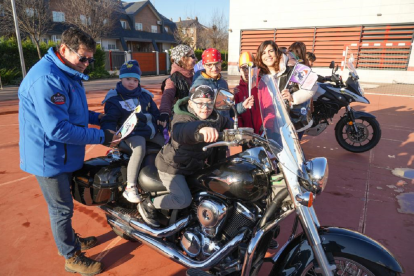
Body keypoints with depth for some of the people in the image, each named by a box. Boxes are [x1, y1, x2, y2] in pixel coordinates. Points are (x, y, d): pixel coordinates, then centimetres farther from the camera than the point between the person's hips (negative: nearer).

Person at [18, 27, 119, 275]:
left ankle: (70, 239, 44)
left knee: (64, 205, 24)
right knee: (62, 208, 6)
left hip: (65, 154, 9)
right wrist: (101, 137, -27)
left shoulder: (68, 73, 7)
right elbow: (58, 129, -30)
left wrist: (97, 117, 4)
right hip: (50, 158, -9)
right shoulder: (47, 78, -27)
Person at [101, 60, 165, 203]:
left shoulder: (144, 95, 15)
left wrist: (160, 119, 6)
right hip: (133, 133, -6)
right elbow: (109, 120, -8)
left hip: (151, 131, 7)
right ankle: (130, 188, -26)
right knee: (139, 150, -36)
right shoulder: (114, 99, -2)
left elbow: (154, 111, 24)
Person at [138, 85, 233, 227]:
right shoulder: (182, 118, -29)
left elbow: (226, 122, 21)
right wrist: (201, 128, -74)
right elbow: (181, 131, -55)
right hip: (172, 166, -8)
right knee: (184, 200, -18)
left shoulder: (214, 118, -3)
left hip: (195, 164, 8)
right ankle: (148, 205, 4)